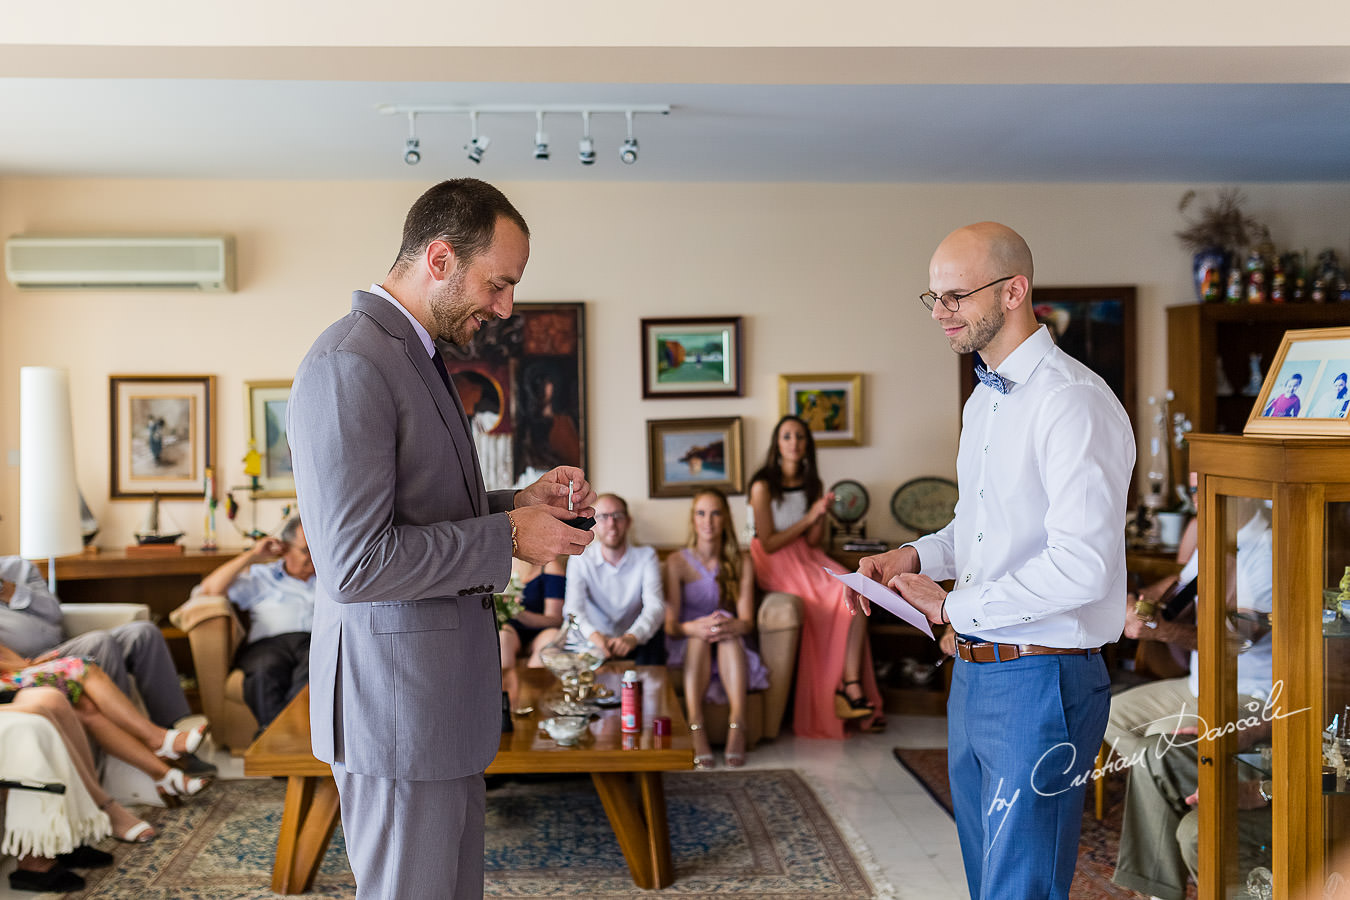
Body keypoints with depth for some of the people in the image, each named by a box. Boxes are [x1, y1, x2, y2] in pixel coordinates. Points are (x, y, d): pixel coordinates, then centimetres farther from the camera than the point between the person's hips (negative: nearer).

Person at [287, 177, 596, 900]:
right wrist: (505, 536, -18)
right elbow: (354, 562, -26)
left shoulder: (410, 354, 13)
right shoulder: (348, 365, -20)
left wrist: (517, 501, 7)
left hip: (441, 691, 10)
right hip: (395, 702, -10)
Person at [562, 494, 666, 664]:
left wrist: (632, 637, -37)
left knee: (656, 638, -30)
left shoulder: (646, 556, -2)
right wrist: (593, 635, -40)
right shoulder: (580, 560, -2)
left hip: (632, 644, 0)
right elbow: (573, 607, -17)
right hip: (591, 643, 0)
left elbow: (655, 605, -16)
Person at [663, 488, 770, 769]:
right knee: (700, 636, -35)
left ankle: (737, 725, -47)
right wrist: (694, 628, -35)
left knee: (728, 632, -34)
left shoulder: (741, 564, 3)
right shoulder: (676, 562, -2)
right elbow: (670, 625, -10)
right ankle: (695, 728, -47)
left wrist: (732, 626, -33)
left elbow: (747, 622, -7)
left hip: (731, 649, 1)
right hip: (686, 648, -1)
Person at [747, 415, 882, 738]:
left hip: (807, 560, 6)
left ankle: (851, 686, -27)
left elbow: (812, 541, 7)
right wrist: (807, 518, -12)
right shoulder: (764, 486, -7)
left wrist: (821, 514, -11)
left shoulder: (812, 484, 11)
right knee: (843, 599, -25)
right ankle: (849, 689, -15)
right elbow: (769, 544, -11)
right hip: (776, 565, -6)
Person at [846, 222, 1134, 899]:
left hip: (1040, 684, -9)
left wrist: (955, 606, -15)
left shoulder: (1074, 402, -17)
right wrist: (915, 558, 6)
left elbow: (1081, 566, -25)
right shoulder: (982, 399, 14)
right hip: (972, 675, 9)